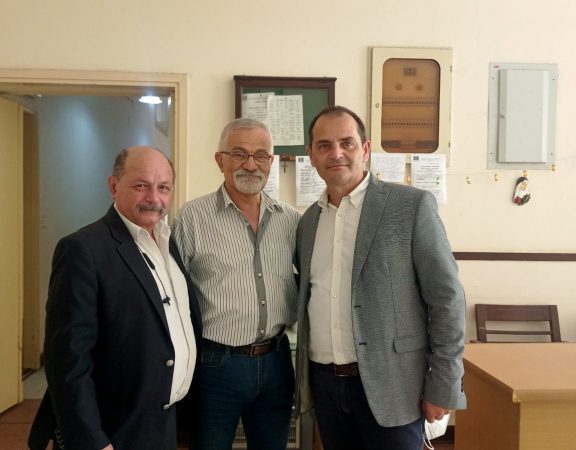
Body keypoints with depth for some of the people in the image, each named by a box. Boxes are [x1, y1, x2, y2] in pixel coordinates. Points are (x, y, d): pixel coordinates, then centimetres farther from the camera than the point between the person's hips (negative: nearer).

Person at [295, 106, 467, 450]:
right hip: (325, 382, 5)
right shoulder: (309, 220, 7)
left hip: (389, 386, -4)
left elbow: (446, 299, -9)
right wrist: (305, 377, 12)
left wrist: (443, 387, -10)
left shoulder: (412, 205, -9)